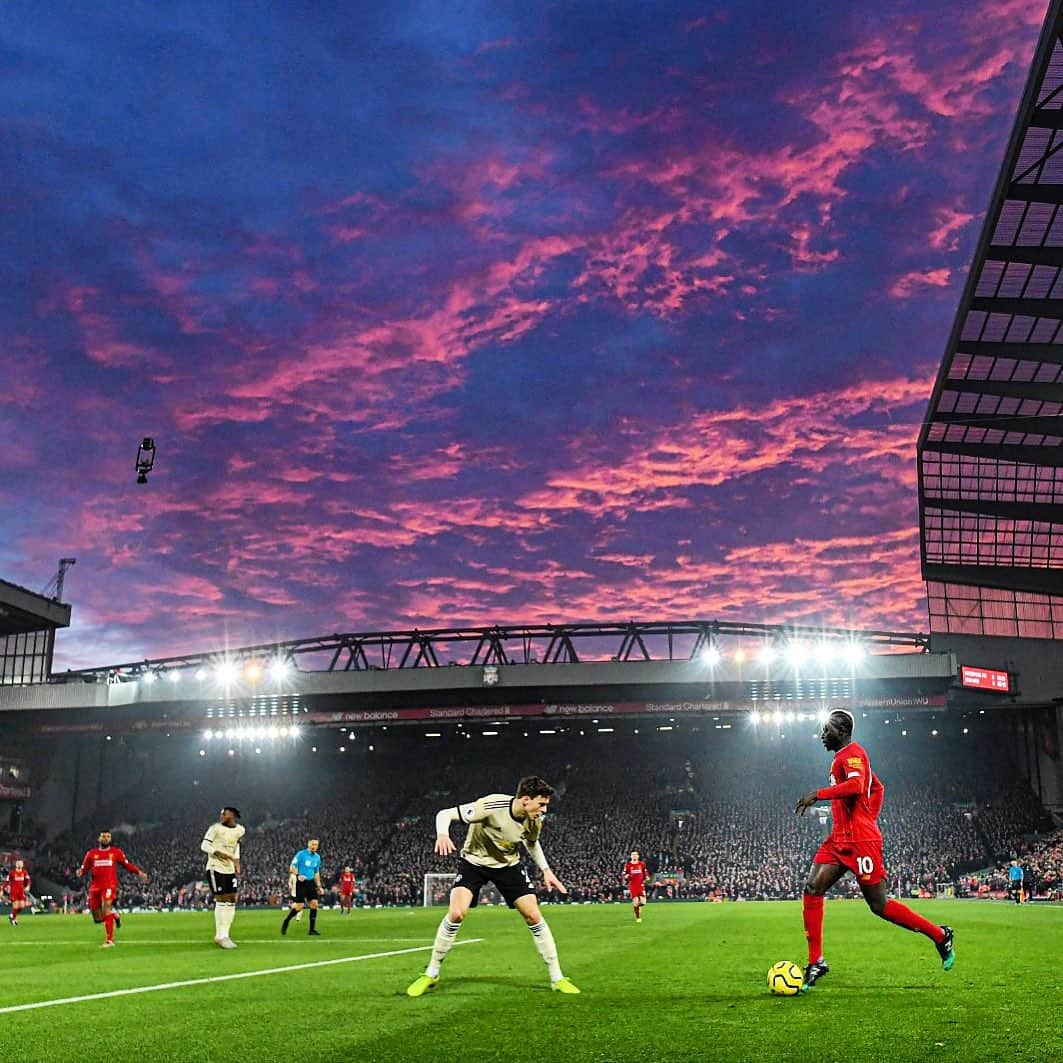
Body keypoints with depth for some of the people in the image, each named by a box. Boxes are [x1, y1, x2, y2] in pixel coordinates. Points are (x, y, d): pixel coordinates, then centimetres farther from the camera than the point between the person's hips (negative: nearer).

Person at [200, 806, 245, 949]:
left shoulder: (239, 830, 7)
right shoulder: (216, 828, -9)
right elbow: (204, 845, -14)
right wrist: (222, 854, -24)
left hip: (230, 869, 6)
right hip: (216, 868, -6)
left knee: (231, 901, 5)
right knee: (221, 900, -7)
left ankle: (224, 935, 13)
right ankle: (220, 936, 2)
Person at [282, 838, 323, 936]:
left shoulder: (317, 857, 11)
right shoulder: (301, 854, -8)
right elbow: (292, 867, -10)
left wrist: (319, 886, 16)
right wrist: (298, 875, -27)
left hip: (311, 883, 5)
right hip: (300, 883, -5)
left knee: (314, 904, -6)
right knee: (299, 906, -9)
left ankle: (312, 929, 0)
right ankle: (286, 921, 17)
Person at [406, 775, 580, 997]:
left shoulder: (534, 821, -15)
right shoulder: (491, 806, -33)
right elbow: (445, 814, -28)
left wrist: (546, 870, 3)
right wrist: (442, 834, -48)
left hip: (509, 864, 4)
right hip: (474, 861, -4)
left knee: (534, 916, -6)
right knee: (456, 913, -21)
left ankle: (557, 979, 7)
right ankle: (431, 974, -1)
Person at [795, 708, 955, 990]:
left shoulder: (852, 753, -11)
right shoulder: (845, 757, 20)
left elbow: (856, 785, -31)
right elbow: (878, 788, 30)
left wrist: (817, 795, -29)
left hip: (860, 840, -10)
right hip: (839, 839, 10)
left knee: (878, 905, -2)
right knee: (812, 889, -3)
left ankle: (940, 936, 16)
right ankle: (816, 963, -1)